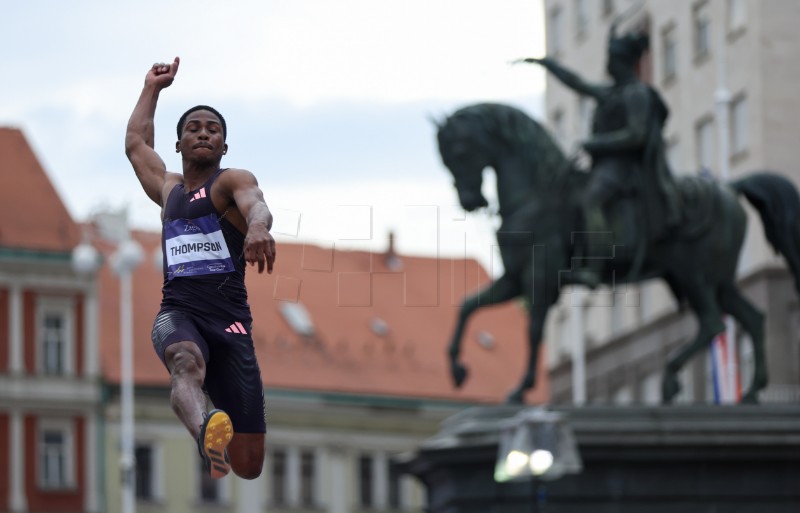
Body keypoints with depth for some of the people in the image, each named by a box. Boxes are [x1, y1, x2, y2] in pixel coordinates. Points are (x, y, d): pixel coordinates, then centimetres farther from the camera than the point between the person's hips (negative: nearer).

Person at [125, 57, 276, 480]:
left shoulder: (232, 181, 7)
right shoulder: (168, 188, 24)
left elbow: (256, 205, -18)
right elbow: (136, 142, 42)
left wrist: (257, 227, -41)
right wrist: (153, 88, 47)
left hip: (229, 318, -3)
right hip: (178, 311, 3)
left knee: (248, 464, -5)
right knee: (186, 361, -39)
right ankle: (205, 434, -71)